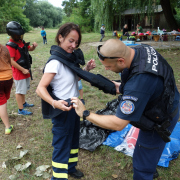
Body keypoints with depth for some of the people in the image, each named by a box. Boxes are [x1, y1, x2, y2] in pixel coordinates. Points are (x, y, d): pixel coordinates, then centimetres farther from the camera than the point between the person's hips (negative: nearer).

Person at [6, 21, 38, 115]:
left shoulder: (21, 42, 6)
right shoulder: (10, 45, -19)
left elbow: (30, 49, 19)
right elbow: (11, 61, -24)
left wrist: (33, 46, -4)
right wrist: (22, 70, -24)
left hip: (25, 70, 9)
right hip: (18, 72, -8)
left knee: (24, 88, 22)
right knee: (20, 91, 1)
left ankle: (24, 103, 41)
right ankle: (21, 110, 12)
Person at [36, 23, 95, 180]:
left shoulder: (70, 57, 2)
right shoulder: (55, 62, -23)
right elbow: (40, 88, -26)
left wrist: (87, 69, -1)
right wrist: (55, 103, -43)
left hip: (74, 107, 9)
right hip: (63, 110, -9)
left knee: (73, 140, 23)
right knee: (62, 146, 3)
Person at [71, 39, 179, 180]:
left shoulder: (137, 85, -43)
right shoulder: (143, 49, -14)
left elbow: (118, 124, -36)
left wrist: (85, 113, -27)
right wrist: (122, 88, -3)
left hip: (159, 123, -10)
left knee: (142, 166, 8)